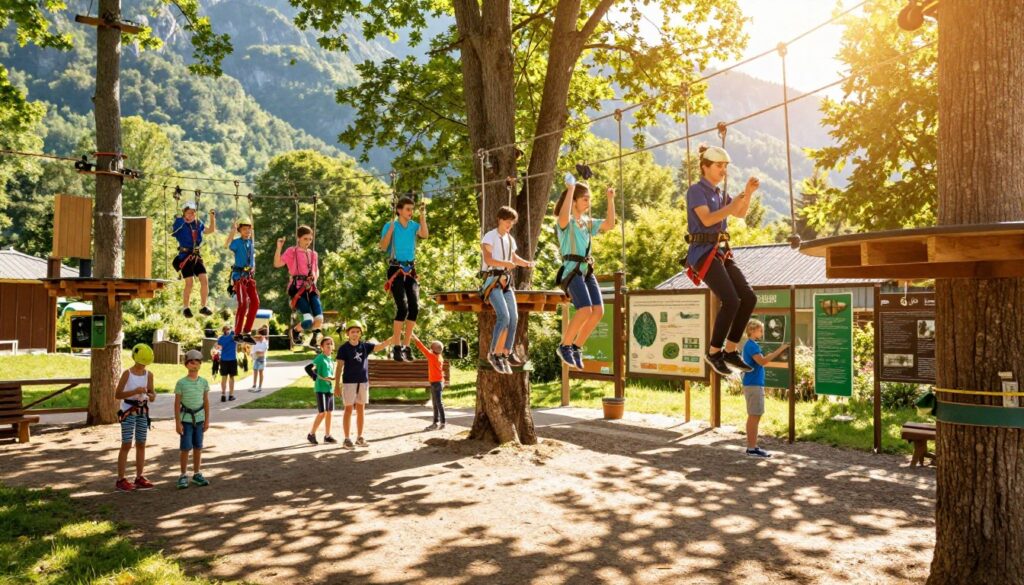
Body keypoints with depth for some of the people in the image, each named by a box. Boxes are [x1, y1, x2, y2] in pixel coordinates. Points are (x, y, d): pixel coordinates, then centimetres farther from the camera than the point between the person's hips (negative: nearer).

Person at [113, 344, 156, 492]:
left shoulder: (149, 374, 4)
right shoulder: (127, 373, -8)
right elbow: (117, 395, -10)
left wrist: (152, 396, -12)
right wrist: (134, 392, -23)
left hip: (143, 411, 5)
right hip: (128, 411, -5)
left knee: (141, 445, 8)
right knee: (126, 445, -3)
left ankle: (139, 477, 17)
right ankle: (121, 480, 3)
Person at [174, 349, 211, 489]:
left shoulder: (204, 382, 3)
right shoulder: (181, 383, -6)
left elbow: (206, 402, 7)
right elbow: (177, 404, -5)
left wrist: (207, 420, 5)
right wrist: (177, 423, -8)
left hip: (199, 418, 3)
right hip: (186, 419, -3)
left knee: (198, 447, 8)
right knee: (186, 448, -2)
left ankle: (196, 474, 19)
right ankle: (183, 476, 9)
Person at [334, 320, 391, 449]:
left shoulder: (365, 346, 4)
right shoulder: (344, 348, -6)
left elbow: (381, 346, -8)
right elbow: (339, 367, -8)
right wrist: (337, 384, -12)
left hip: (363, 382, 4)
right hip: (349, 382, -4)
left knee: (361, 410, 10)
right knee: (349, 410, 0)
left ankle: (359, 437, 18)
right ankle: (347, 439, 5)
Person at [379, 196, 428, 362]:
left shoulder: (414, 226, 10)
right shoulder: (390, 225, 0)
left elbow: (425, 235, -11)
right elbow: (383, 247, -12)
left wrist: (423, 216, -12)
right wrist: (391, 228, -18)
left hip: (410, 270, 5)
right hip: (395, 270, -5)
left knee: (414, 306, -2)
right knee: (402, 306, -16)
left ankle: (406, 346, 10)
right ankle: (397, 347, -10)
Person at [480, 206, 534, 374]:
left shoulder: (510, 239, 14)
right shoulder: (489, 237, -9)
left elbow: (514, 258, 26)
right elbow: (488, 260, -21)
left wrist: (526, 263, 5)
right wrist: (506, 263, -38)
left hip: (506, 281, 7)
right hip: (492, 281, -7)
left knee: (514, 317, 2)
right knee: (503, 316, -21)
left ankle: (506, 353, 16)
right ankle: (494, 354, -9)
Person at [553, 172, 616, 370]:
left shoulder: (587, 222, 21)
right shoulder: (566, 221, -3)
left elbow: (609, 224, 19)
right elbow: (564, 217, -27)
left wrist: (610, 200, 13)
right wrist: (570, 189, -22)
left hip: (587, 270, 8)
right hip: (572, 270, -8)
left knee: (599, 310, -7)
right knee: (585, 310, -22)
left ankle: (576, 347, 9)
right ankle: (565, 346, -4)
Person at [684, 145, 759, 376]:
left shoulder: (719, 193, 19)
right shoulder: (696, 190, -5)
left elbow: (741, 214, 19)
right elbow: (707, 219, -19)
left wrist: (748, 193, 5)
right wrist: (731, 206, -26)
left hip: (721, 253, 9)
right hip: (703, 253, -9)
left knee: (749, 297, -1)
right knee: (731, 301, -20)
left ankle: (730, 350, 6)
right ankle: (714, 352, -5)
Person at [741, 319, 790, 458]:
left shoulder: (752, 345, 18)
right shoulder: (751, 345, -14)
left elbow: (762, 360, 18)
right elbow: (762, 361, -25)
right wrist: (779, 350, -20)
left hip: (754, 384, 10)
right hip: (754, 385, -10)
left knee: (753, 417, 12)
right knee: (754, 417, -7)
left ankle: (752, 446, 17)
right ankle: (752, 448, -5)